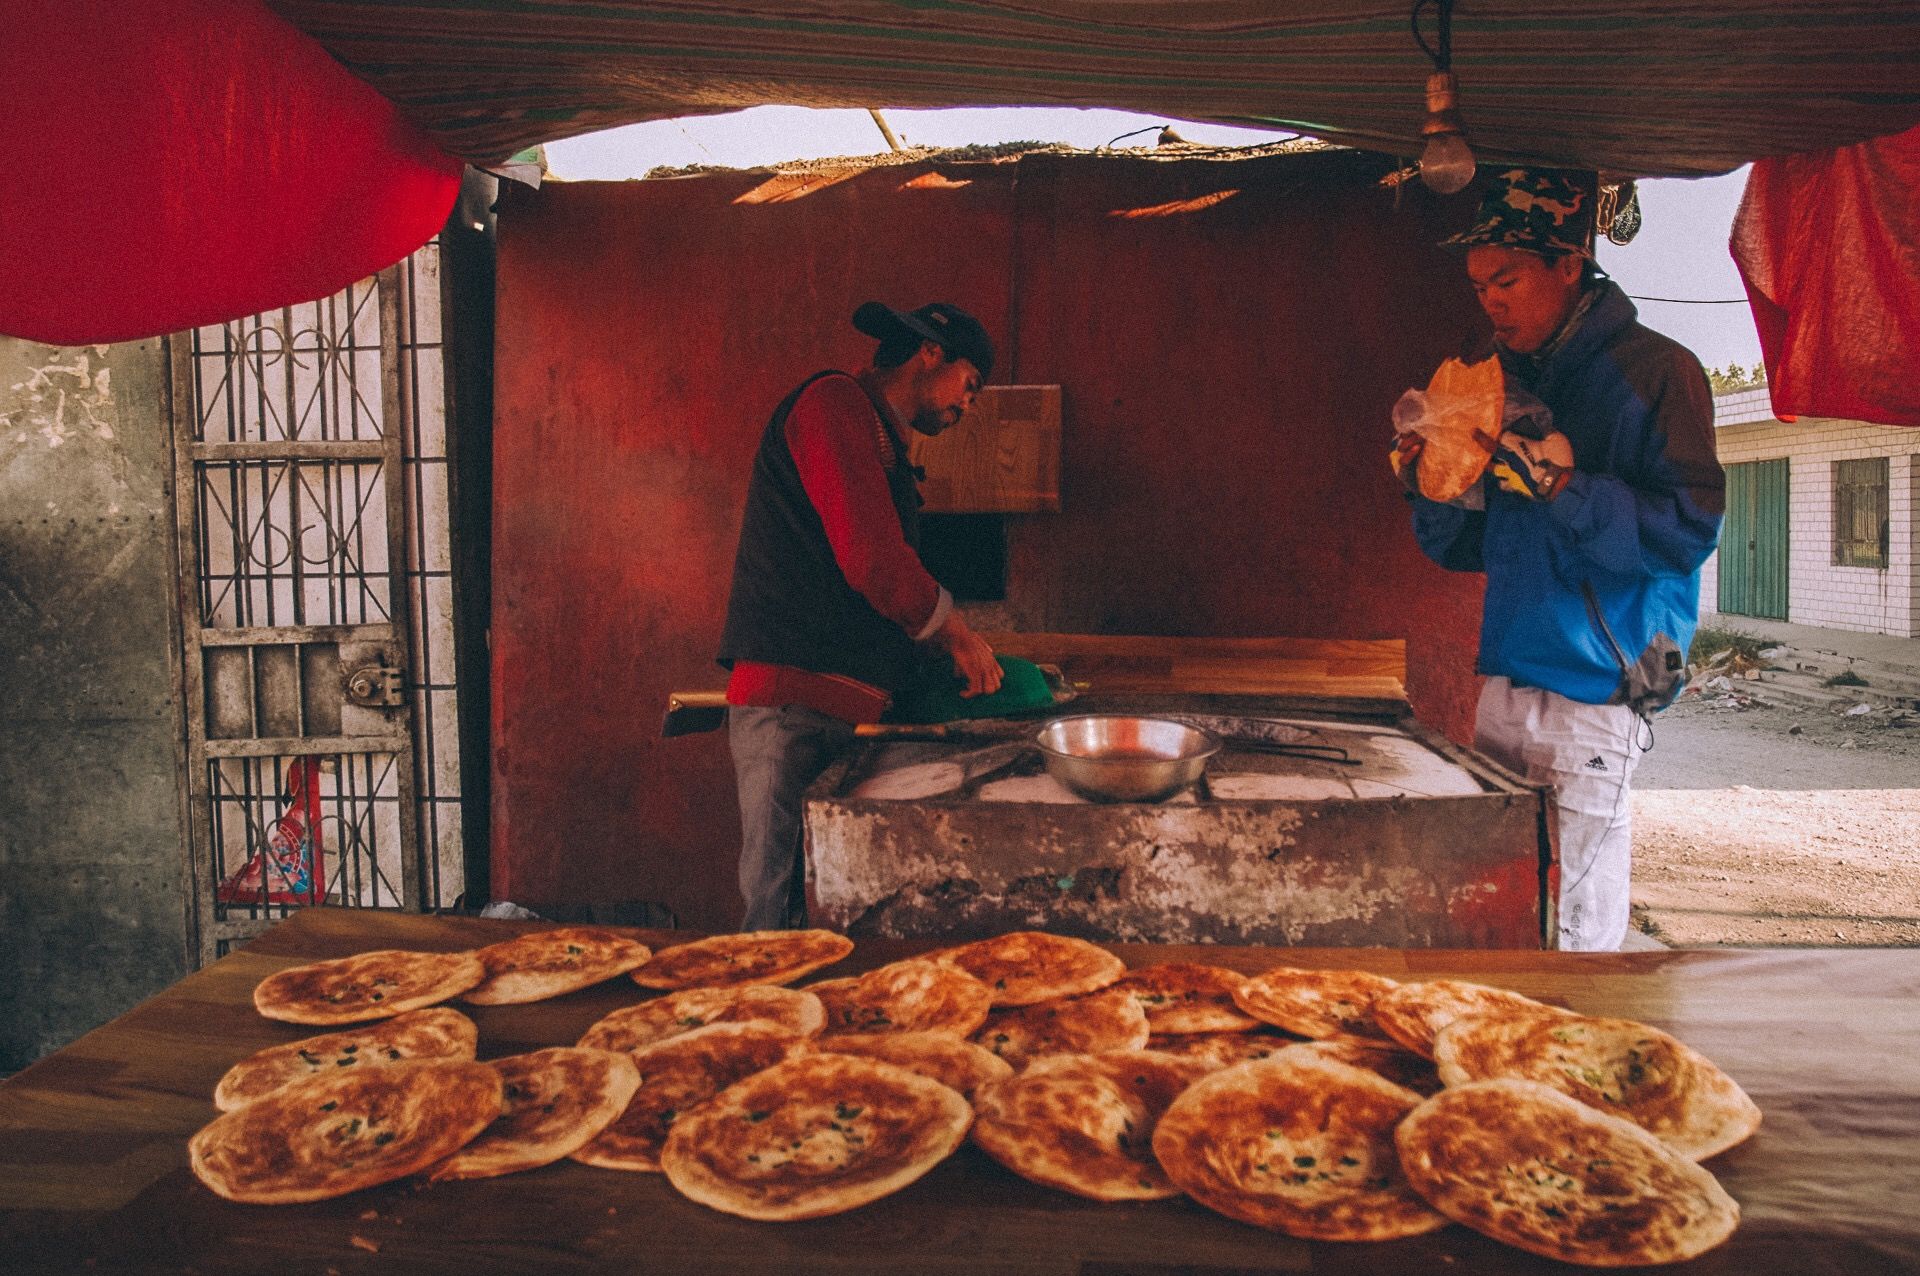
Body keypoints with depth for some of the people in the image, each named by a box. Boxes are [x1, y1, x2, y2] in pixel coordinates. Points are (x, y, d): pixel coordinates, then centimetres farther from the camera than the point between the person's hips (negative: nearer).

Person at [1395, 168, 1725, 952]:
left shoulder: (1653, 371, -3)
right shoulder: (1507, 381, 17)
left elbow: (1690, 528, -12)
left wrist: (1564, 487, -21)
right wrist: (1437, 490, -1)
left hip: (1594, 696, -6)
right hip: (1506, 685, 6)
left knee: (1567, 930, -3)